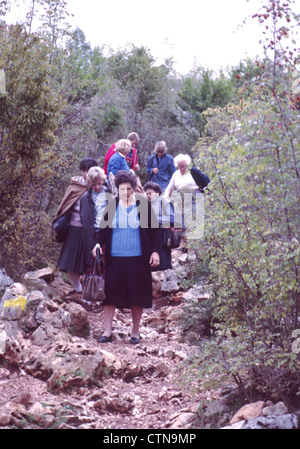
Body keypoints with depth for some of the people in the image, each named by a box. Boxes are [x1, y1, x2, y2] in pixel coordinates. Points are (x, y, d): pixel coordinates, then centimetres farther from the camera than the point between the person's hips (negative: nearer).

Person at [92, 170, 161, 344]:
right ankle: (107, 331, 10)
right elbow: (104, 228, 10)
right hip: (114, 257, 2)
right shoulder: (112, 205, 2)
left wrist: (155, 251, -5)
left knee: (137, 293, 5)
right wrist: (99, 243, -6)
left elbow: (154, 228, 1)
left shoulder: (143, 204, -3)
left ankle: (135, 331, 19)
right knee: (111, 291, 1)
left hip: (137, 258, -2)